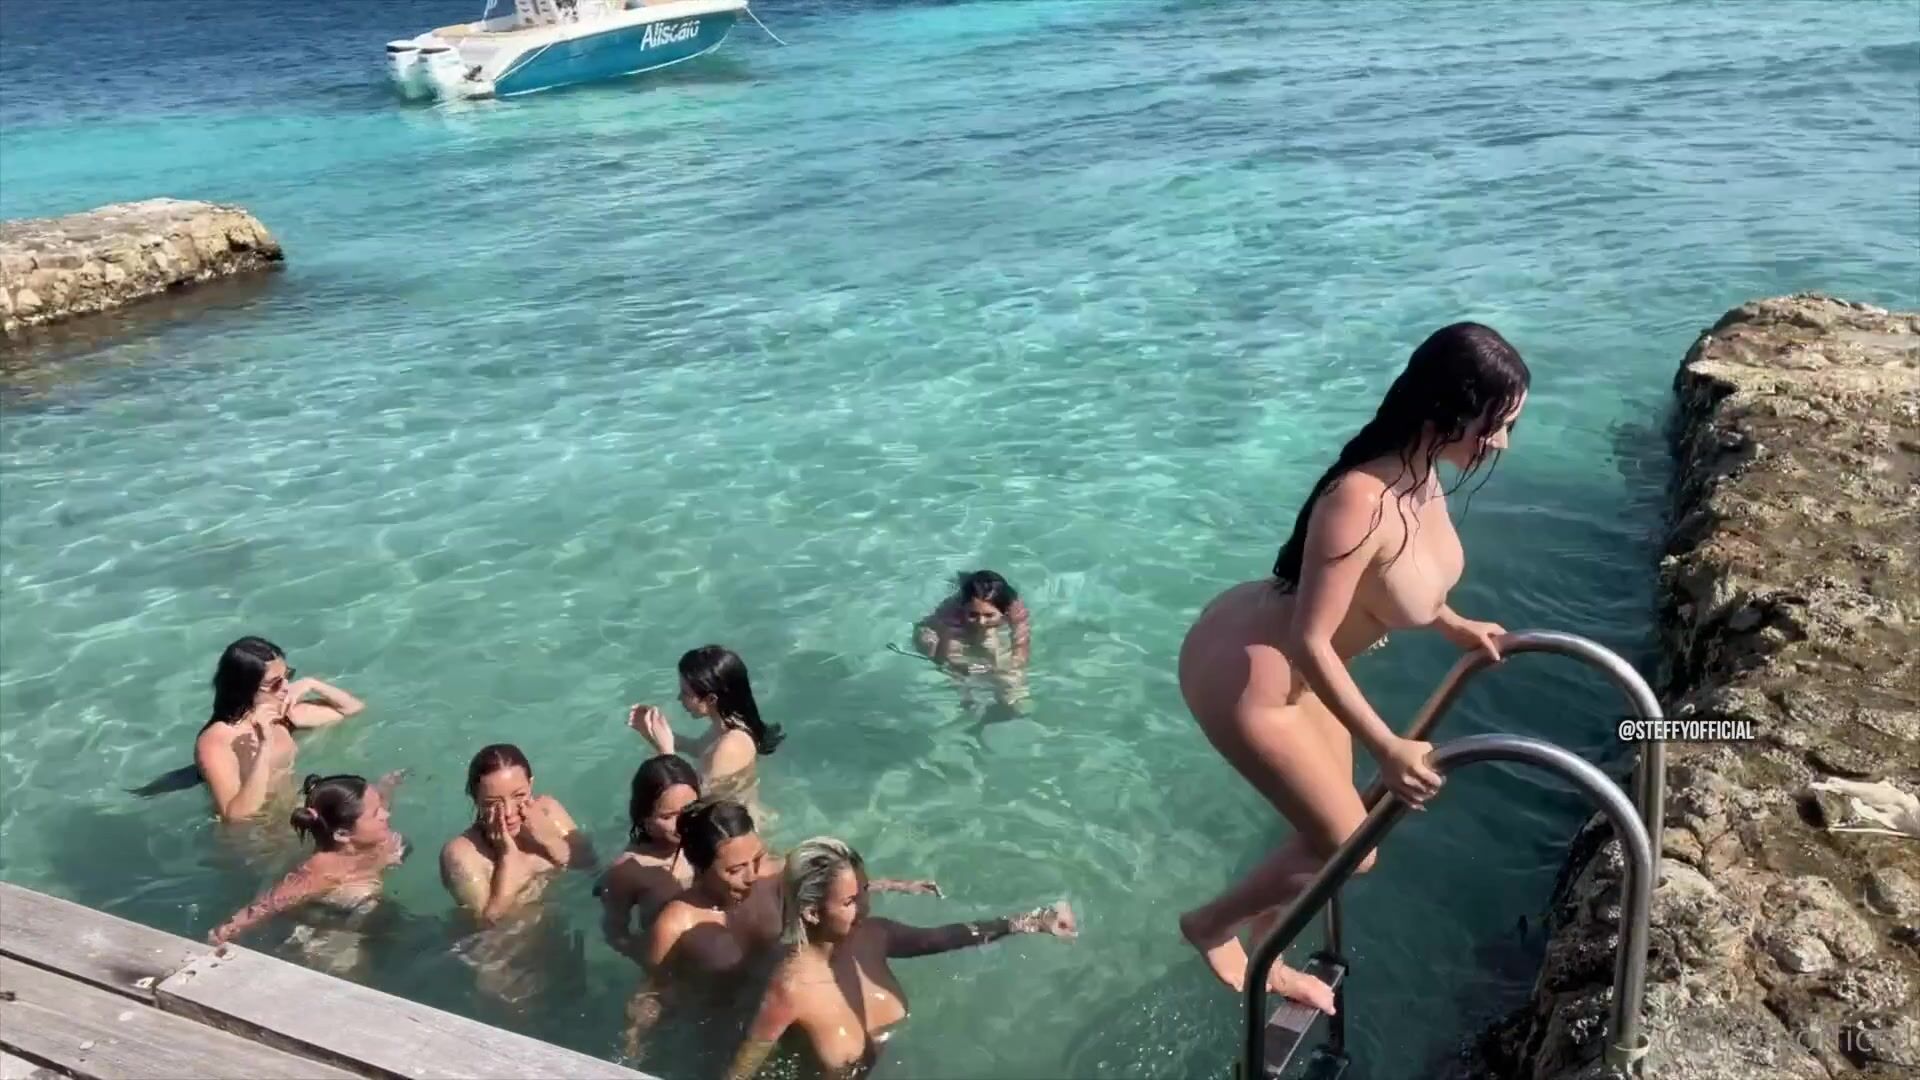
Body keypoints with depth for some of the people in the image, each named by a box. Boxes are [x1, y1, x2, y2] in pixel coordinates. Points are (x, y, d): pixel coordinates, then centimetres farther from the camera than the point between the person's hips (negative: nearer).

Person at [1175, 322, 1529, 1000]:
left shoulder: (1421, 470, -6)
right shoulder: (1362, 501, -34)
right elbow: (1309, 642, -30)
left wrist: (1453, 625, 11)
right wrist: (1386, 748, -29)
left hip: (1289, 660, 9)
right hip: (1242, 674, -9)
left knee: (1328, 829, 21)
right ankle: (1210, 926, 26)